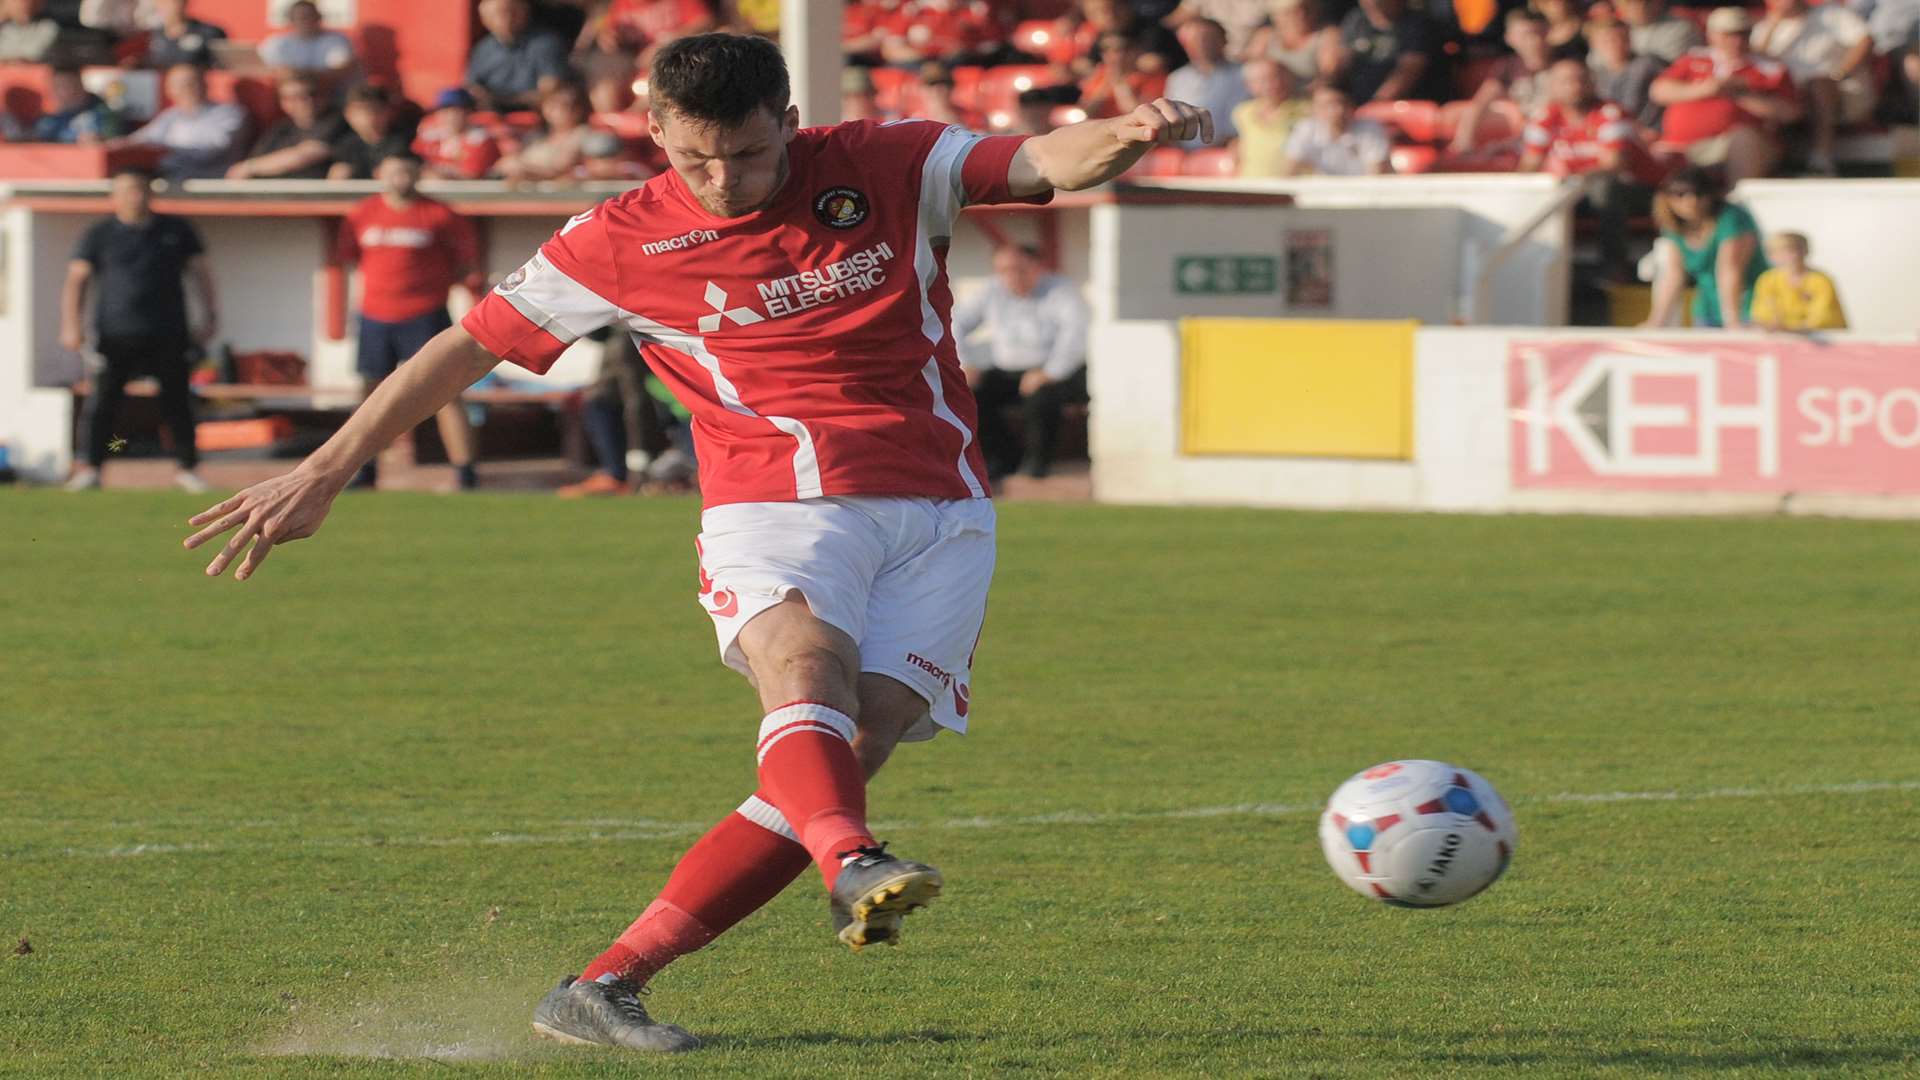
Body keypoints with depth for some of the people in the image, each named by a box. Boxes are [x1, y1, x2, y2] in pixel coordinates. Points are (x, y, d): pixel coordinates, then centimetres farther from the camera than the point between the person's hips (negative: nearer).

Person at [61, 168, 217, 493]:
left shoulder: (177, 231, 14)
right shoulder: (98, 236, 8)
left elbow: (200, 273, 16)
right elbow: (77, 280, 3)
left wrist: (210, 317, 5)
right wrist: (71, 325, -10)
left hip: (168, 334, 1)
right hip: (116, 335, -1)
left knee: (178, 402, 2)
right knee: (102, 402, -7)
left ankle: (186, 467, 10)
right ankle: (91, 467, -2)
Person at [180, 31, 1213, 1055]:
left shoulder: (887, 167, 3)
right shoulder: (623, 240, 0)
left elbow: (1042, 161, -6)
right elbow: (465, 347, 6)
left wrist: (1126, 135, -30)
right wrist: (321, 474, 5)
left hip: (936, 513, 1)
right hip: (775, 504, -1)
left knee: (849, 751, -16)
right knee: (805, 666, -33)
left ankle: (604, 985, -15)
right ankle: (852, 866, -63)